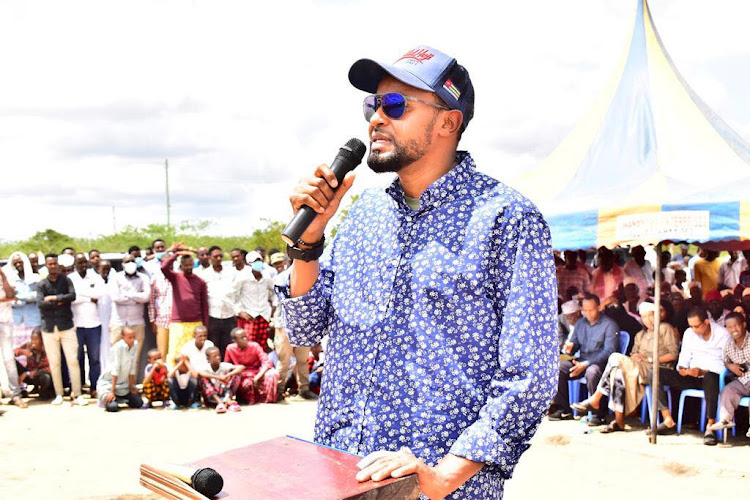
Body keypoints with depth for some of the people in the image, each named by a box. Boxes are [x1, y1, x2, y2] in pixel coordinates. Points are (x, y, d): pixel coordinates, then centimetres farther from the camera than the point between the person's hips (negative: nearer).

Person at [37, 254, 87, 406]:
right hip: (49, 328, 1)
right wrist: (60, 302, -9)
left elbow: (72, 296, -10)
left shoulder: (66, 280, 6)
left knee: (73, 360, -5)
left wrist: (54, 298, -10)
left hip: (66, 326, -1)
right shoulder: (41, 285, 6)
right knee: (54, 362, 5)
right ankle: (58, 394, 14)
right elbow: (40, 303, -9)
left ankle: (77, 395, -2)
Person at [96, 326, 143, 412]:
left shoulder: (135, 345, -6)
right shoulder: (118, 347, -23)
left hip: (123, 384, 6)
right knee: (112, 407, -25)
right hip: (108, 382, -6)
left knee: (139, 403, -2)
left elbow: (132, 369, -1)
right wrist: (112, 392, -22)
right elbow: (115, 370, -23)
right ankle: (104, 398, 11)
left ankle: (120, 399, 25)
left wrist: (131, 387, 1)